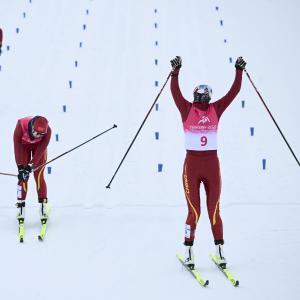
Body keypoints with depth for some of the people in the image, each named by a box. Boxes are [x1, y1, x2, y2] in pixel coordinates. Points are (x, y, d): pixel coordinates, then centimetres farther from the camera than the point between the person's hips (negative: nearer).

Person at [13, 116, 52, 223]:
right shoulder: (21, 125, -37)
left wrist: (30, 166, -32)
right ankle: (20, 205, 0)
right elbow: (17, 147, -30)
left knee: (39, 176, -9)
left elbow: (40, 150, -28)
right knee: (22, 176, -8)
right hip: (23, 145, 0)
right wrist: (21, 167, -30)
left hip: (39, 146, 0)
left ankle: (43, 205, -1)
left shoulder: (47, 130, -35)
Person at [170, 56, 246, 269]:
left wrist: (239, 72, 0)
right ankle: (189, 251, 10)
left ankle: (220, 249, 14)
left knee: (214, 210, 6)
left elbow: (233, 92, 5)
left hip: (212, 164, 3)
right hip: (192, 164, -2)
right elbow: (175, 92, -12)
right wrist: (175, 72, -22)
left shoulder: (215, 109, 8)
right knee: (194, 211, -2)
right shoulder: (187, 109, 1)